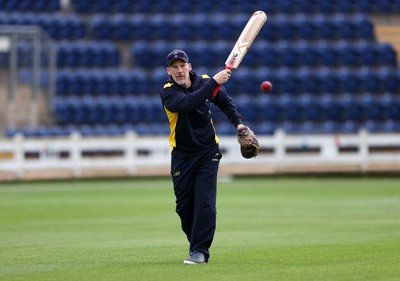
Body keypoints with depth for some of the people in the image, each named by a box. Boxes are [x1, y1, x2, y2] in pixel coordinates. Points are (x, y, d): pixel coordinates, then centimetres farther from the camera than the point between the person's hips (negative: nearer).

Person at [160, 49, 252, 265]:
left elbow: (225, 102, 14)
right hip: (182, 156, -1)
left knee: (205, 203, -11)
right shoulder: (168, 92, -14)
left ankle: (200, 250, -10)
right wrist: (214, 82, -37)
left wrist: (238, 123, 1)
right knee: (184, 205, 5)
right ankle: (195, 242, 29)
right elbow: (189, 102, -35)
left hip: (207, 152, 1)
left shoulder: (204, 82, -4)